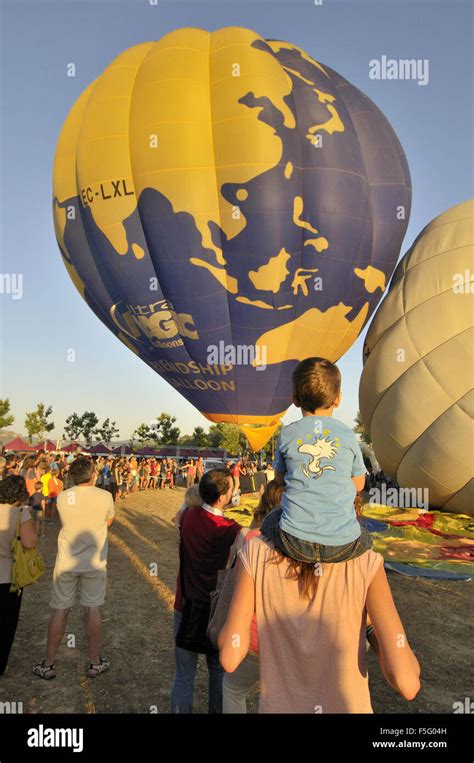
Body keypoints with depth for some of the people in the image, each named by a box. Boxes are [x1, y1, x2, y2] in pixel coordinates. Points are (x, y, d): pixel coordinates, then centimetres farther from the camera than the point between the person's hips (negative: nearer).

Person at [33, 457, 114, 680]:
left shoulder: (62, 497, -8)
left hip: (66, 562, 1)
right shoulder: (105, 497, -11)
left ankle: (48, 664, 23)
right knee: (92, 609, 11)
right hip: (94, 562, -1)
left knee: (60, 611, 12)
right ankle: (95, 663, 22)